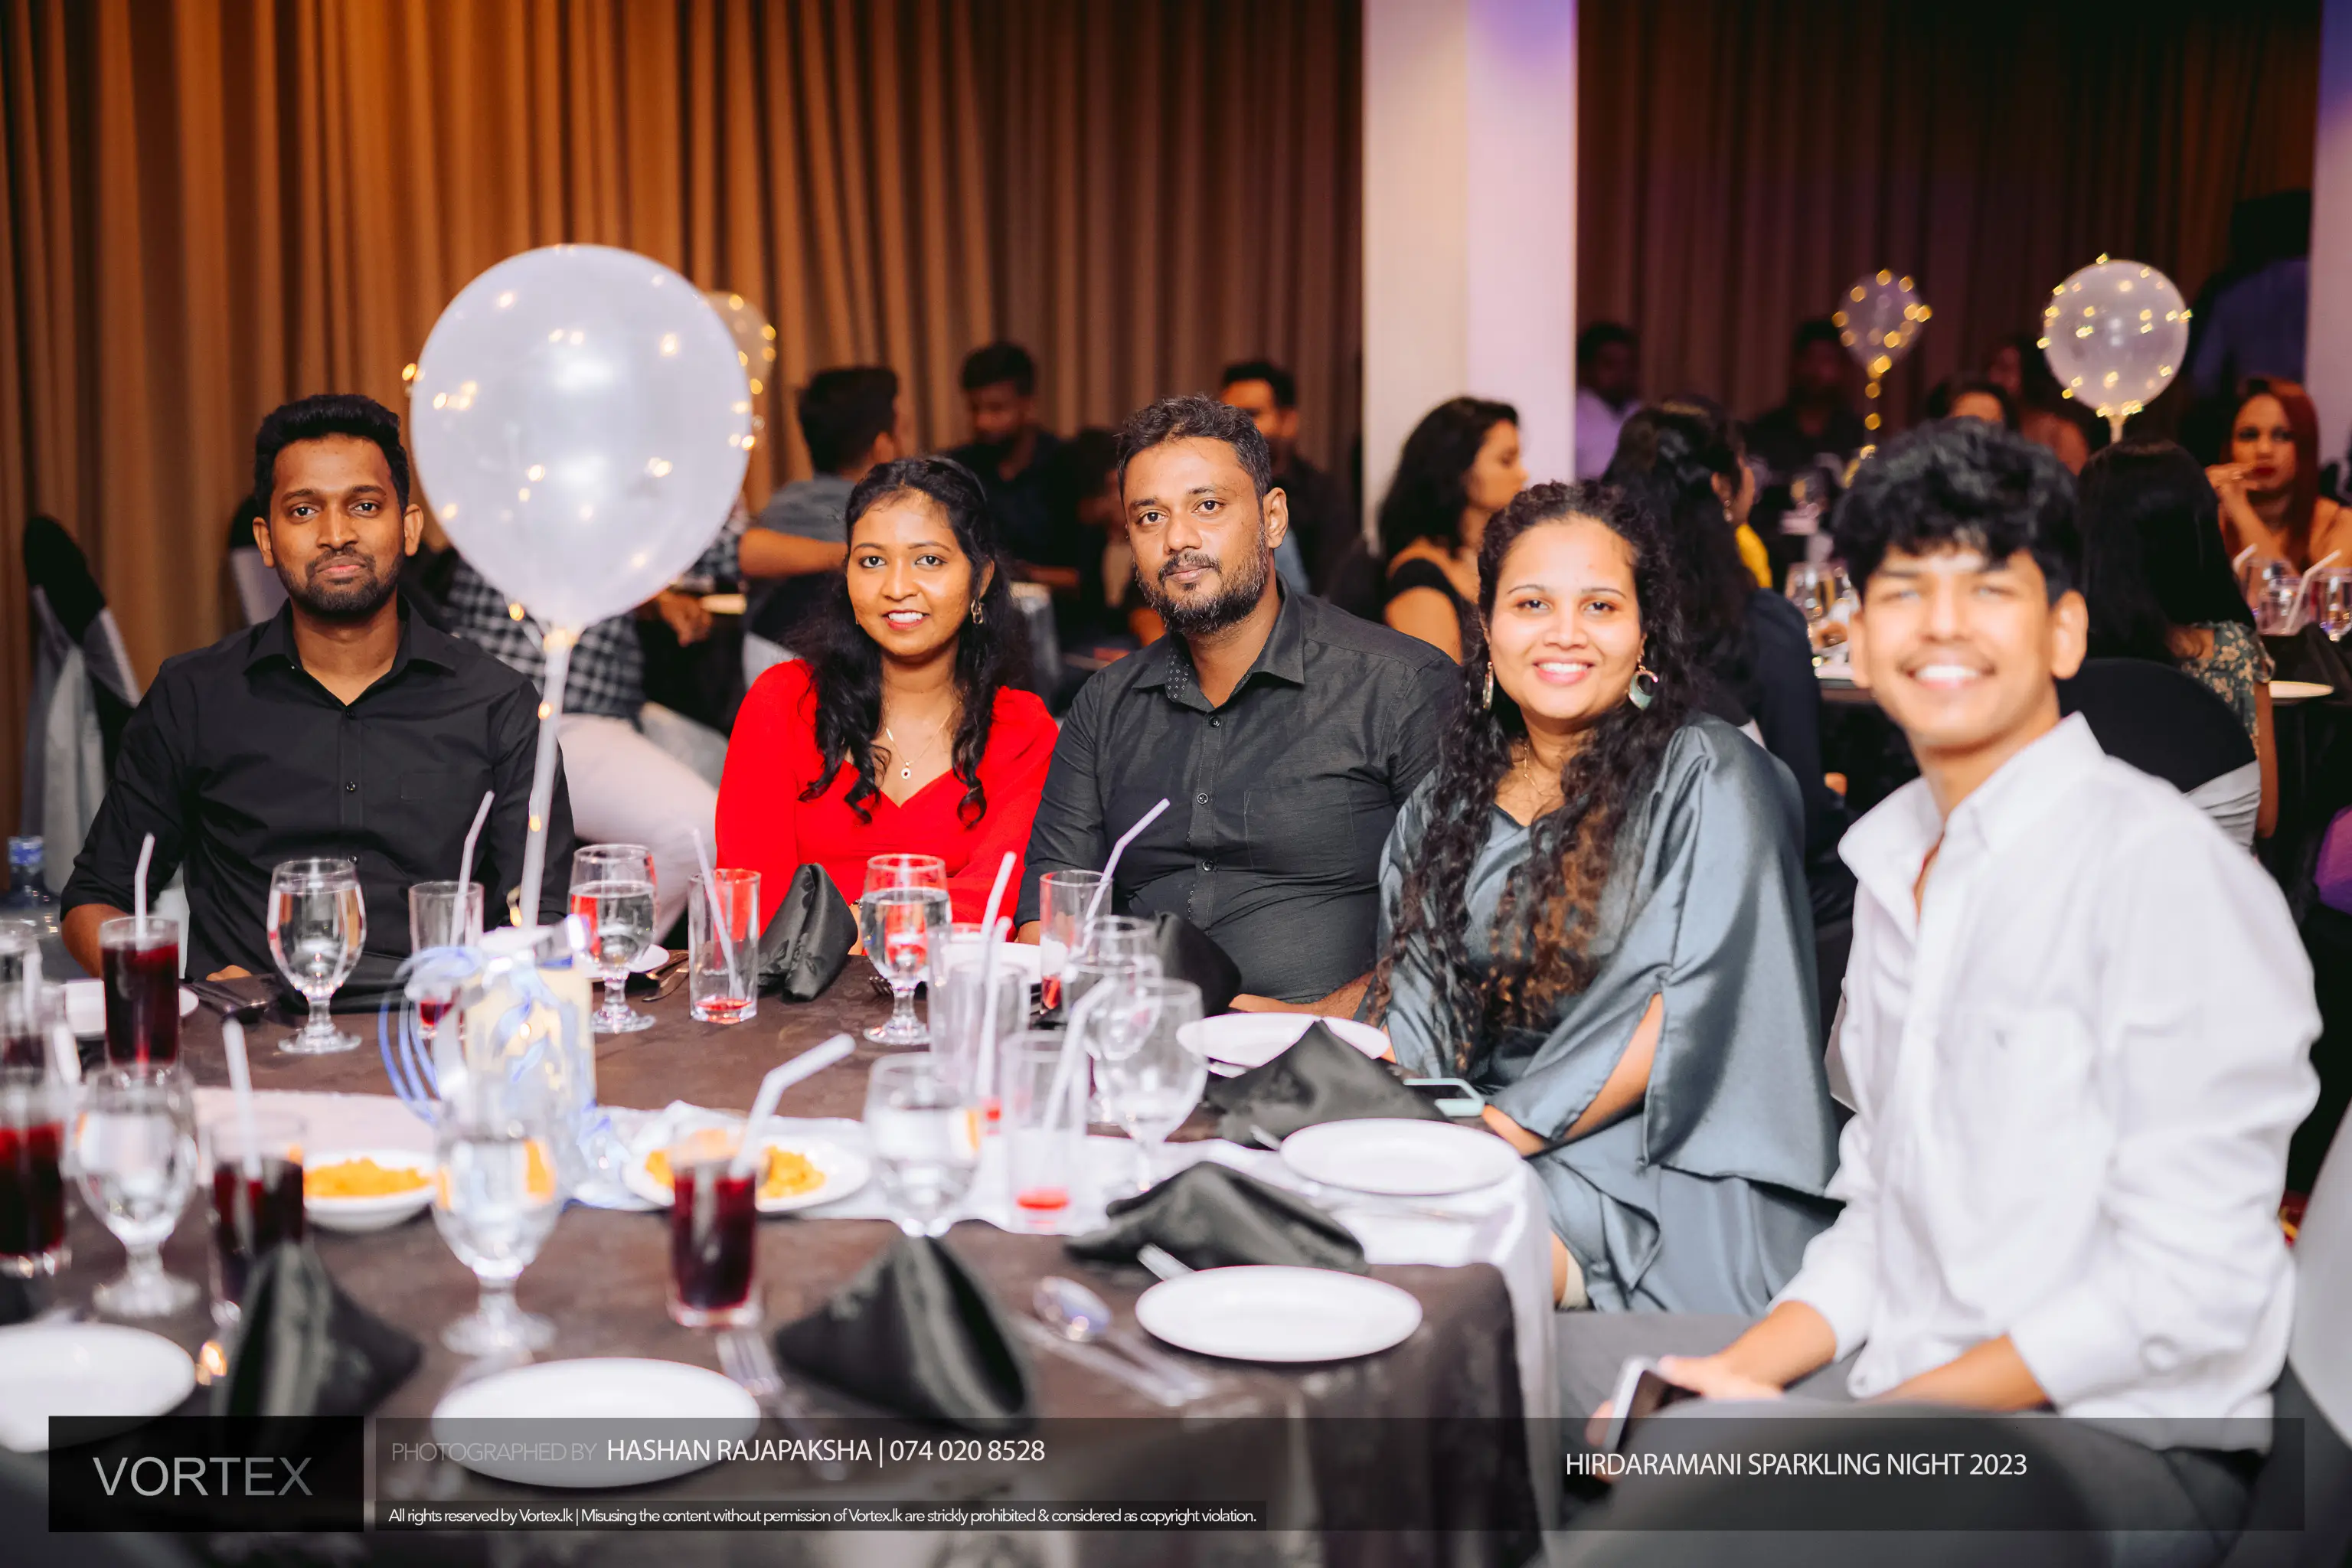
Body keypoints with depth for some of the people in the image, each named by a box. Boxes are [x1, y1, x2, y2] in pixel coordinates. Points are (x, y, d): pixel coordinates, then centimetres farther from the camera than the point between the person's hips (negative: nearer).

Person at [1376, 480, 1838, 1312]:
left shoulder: (1707, 774, -1)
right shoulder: (1447, 804, 16)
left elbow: (1699, 1000, -11)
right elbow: (1415, 1012, 15)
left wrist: (1514, 1126, -18)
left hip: (1666, 1173, -5)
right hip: (1490, 1150, 6)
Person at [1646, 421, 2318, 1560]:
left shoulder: (2167, 869, -12)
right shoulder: (1893, 862, 13)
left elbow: (2187, 1293, -16)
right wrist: (1739, 1377, -2)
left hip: (2128, 1447, -7)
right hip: (1912, 1423, 7)